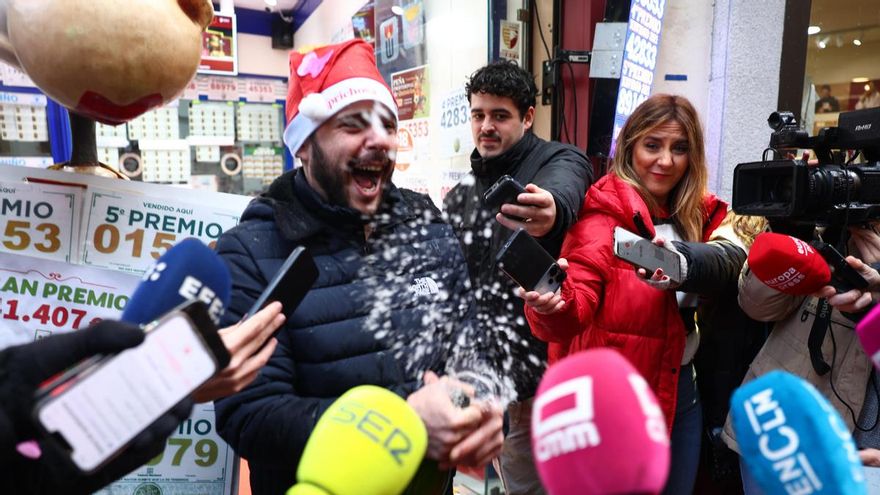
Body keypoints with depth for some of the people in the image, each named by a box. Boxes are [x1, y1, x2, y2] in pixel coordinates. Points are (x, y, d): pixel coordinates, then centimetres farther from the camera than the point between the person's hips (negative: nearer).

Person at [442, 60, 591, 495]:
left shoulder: (560, 162, -8)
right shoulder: (461, 195, 11)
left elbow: (563, 193, -35)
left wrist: (551, 211, -58)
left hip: (549, 364, -5)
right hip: (493, 371, 6)